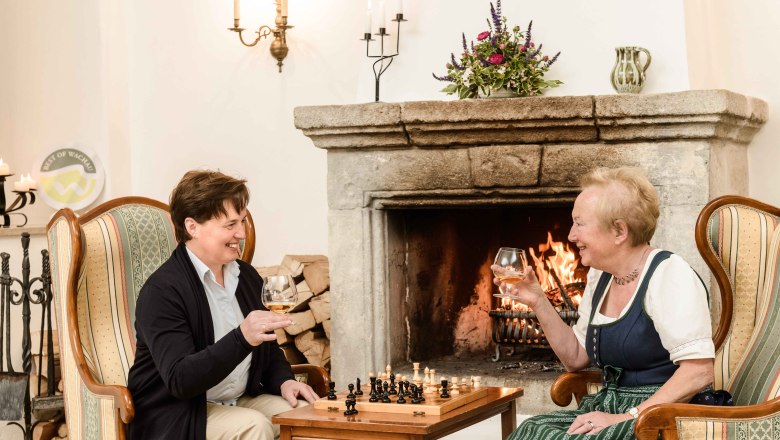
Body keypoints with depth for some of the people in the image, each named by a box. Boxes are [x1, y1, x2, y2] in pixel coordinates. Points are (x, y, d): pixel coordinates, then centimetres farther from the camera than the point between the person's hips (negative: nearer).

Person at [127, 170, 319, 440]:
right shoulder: (161, 291, -16)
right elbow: (180, 380, -25)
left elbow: (269, 350, 21)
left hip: (241, 402, 7)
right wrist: (242, 338, -37)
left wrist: (284, 381, -1)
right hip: (176, 415, -7)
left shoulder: (247, 277, 8)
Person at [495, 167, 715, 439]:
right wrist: (538, 302, 8)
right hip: (611, 409, 7)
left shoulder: (667, 274, -12)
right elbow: (576, 358, 20)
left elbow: (699, 371, -20)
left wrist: (627, 417, -23)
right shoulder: (599, 277, 13)